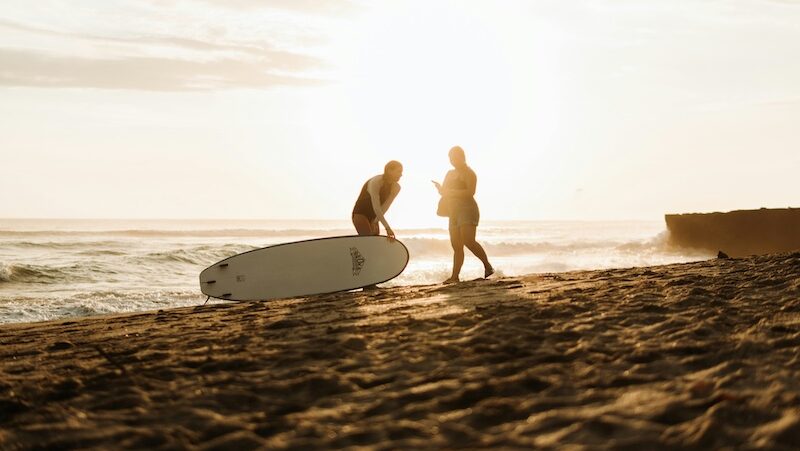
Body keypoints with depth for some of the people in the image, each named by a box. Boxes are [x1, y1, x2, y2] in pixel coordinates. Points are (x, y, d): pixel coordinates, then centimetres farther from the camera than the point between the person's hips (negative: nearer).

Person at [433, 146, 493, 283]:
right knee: (456, 246, 2)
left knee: (469, 241, -23)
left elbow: (470, 191, -18)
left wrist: (452, 192, -22)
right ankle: (455, 276, -1)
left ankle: (488, 266, -15)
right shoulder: (450, 173, 21)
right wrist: (440, 188, 3)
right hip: (454, 213, 8)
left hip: (467, 209, -8)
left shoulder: (469, 173, -5)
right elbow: (445, 191, 25)